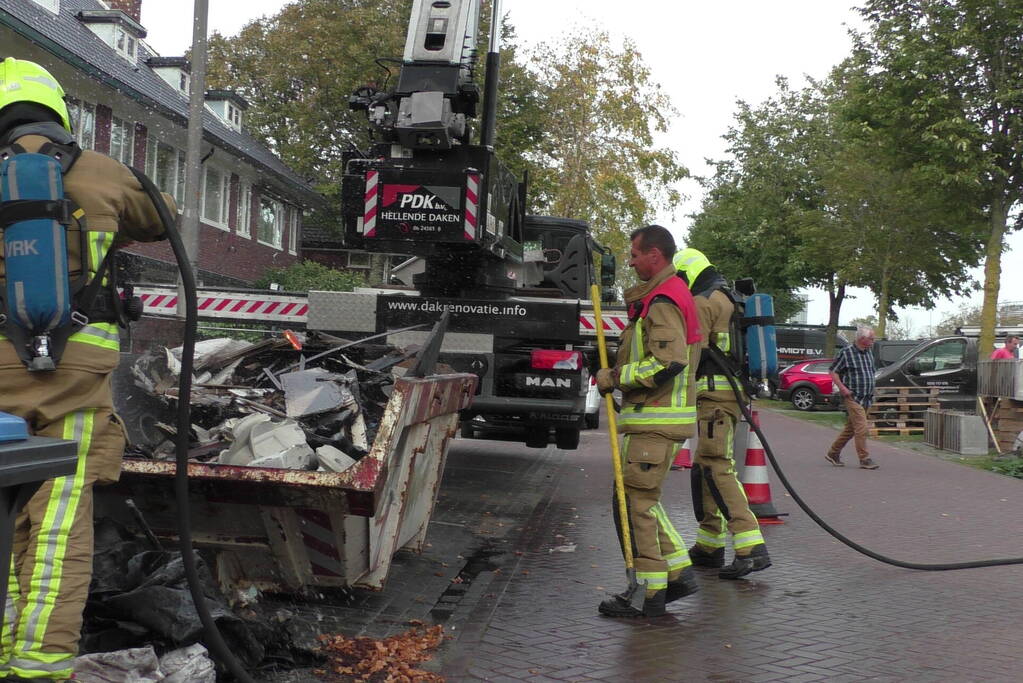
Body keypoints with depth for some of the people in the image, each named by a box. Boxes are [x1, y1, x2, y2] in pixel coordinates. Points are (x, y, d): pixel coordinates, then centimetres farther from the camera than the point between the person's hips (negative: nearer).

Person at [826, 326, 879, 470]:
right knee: (861, 428, -13)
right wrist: (842, 388, -17)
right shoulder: (846, 353, -9)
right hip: (853, 397, -8)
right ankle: (864, 459, -8)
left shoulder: (869, 353, 13)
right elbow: (833, 371, -6)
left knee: (850, 428, 11)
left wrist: (871, 390, 15)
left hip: (866, 398, 8)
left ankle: (833, 454, 22)